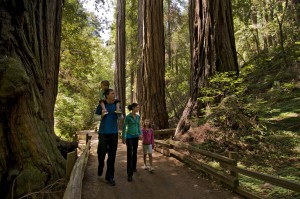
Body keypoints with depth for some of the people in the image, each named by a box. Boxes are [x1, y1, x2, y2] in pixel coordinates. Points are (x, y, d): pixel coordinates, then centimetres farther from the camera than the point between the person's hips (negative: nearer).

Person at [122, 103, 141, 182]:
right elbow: (124, 127, -8)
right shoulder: (127, 116, -12)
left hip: (136, 136, 6)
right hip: (129, 136, -6)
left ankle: (134, 167, 39)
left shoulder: (138, 116, 5)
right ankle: (129, 174, -13)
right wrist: (123, 138, -8)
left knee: (135, 152, 16)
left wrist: (140, 134, 6)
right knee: (129, 154, -13)